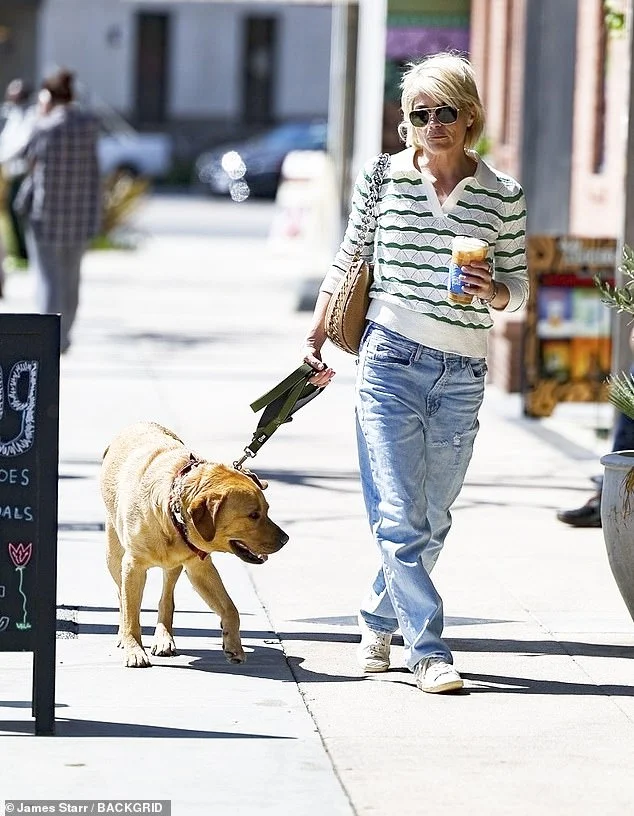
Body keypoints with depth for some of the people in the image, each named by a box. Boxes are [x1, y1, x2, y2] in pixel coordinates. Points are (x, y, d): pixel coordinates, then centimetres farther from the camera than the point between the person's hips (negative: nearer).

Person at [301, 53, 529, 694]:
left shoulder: (502, 195, 4)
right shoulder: (381, 180, 2)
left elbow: (517, 290, 10)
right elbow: (346, 263, 13)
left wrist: (492, 291, -13)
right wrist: (315, 341, 12)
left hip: (463, 376, 2)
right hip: (391, 359, -2)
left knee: (430, 521, 10)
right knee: (400, 518, -10)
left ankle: (378, 618, 30)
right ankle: (428, 650, -9)